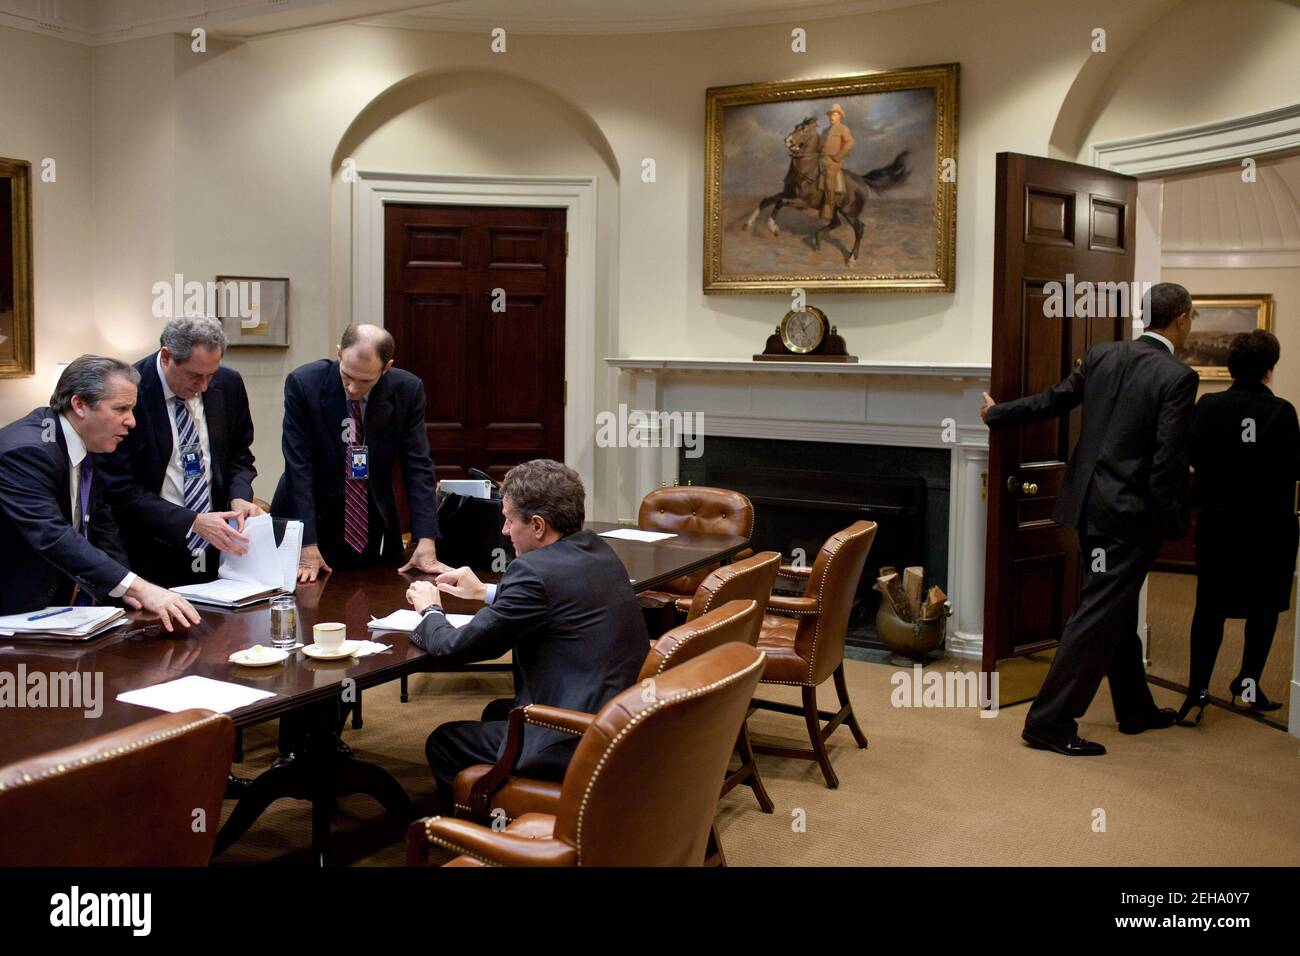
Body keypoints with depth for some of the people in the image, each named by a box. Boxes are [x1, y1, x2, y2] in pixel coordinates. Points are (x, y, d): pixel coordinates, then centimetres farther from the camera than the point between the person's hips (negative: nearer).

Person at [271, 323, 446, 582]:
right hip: (311, 521, -2)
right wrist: (308, 548, -21)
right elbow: (298, 467, -17)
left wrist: (426, 544, -17)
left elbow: (418, 466, -8)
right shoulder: (303, 383, -16)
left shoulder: (407, 390, -10)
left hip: (375, 529, 2)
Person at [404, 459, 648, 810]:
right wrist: (485, 592, 25)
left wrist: (431, 610, 8)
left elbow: (454, 648, -13)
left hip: (580, 745, -9)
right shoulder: (597, 550, 6)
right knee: (496, 712, 30)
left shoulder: (535, 570, -20)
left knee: (442, 743, 10)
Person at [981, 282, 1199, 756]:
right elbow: (1169, 461, -16)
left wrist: (996, 412, 26)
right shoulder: (1177, 377, -14)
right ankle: (1048, 722, 1)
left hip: (1092, 503, 8)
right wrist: (1175, 522, -5)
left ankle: (1136, 708, 35)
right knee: (1100, 614, -2)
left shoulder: (1102, 355, 4)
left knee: (1118, 610, 19)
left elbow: (1050, 401, 11)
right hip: (1132, 512, -7)